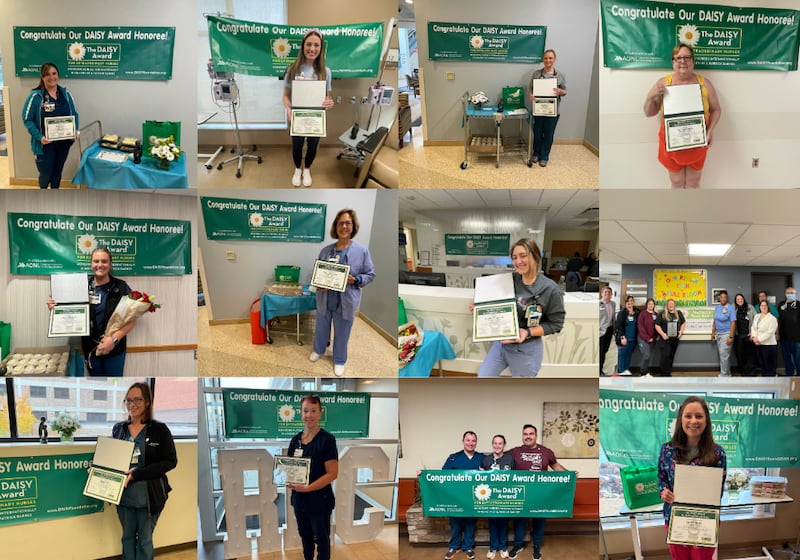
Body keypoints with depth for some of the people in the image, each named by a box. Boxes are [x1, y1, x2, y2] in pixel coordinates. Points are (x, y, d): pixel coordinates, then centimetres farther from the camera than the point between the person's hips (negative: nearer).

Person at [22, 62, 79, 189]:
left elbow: (74, 114, 10)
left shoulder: (66, 94, 2)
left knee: (58, 171, 16)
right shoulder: (35, 96, -11)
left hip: (64, 142, 4)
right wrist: (39, 137, -22)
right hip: (45, 144, -4)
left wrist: (75, 130, -8)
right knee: (46, 173, 3)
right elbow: (27, 119, -10)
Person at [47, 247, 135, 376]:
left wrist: (114, 338, -20)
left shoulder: (121, 287, -7)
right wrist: (55, 307, -9)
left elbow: (132, 320, -8)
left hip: (114, 349, -3)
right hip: (90, 348, 3)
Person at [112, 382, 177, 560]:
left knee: (145, 540, 8)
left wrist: (137, 473, -20)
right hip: (124, 494, 4)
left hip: (149, 496, -4)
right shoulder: (118, 428, 5)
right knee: (127, 537, 16)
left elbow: (170, 461, -12)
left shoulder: (160, 429, -9)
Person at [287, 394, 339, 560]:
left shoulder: (327, 439, -13)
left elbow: (332, 473, -17)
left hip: (319, 500, -6)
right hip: (298, 498, 6)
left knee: (321, 539, 8)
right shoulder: (296, 439, 5)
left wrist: (307, 488, -24)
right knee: (305, 536, 21)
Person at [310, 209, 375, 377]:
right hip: (325, 299, 3)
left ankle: (339, 360, 34)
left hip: (346, 302, -2)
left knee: (342, 334, 12)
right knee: (321, 328, 21)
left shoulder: (362, 251, -9)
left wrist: (355, 280, -19)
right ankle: (318, 350, 47)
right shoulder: (325, 251, -1)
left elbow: (370, 274, -3)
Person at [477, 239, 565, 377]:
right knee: (483, 375, 9)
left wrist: (527, 332, -23)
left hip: (527, 349, -5)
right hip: (502, 343, 5)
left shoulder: (550, 289, -16)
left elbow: (555, 324, -12)